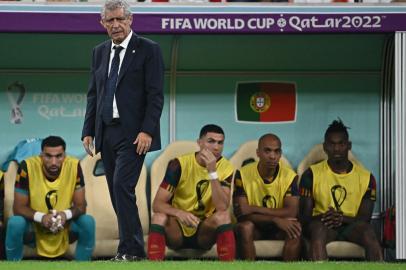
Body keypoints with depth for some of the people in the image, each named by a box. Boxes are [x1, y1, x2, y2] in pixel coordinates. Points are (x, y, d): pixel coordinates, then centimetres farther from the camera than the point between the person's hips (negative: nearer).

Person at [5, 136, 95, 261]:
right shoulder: (27, 167, -21)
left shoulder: (74, 166, -16)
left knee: (88, 222, -24)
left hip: (64, 228, 2)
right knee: (15, 223, -31)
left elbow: (80, 206, -10)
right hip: (33, 229, -2)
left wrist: (66, 214, -32)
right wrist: (41, 217, -34)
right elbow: (18, 208, -16)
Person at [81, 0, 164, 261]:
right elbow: (93, 93, 16)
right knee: (117, 192, 7)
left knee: (122, 186, -16)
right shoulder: (100, 52, 14)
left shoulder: (148, 50, -4)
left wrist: (147, 131, -17)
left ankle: (131, 250, -13)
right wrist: (88, 131, 8)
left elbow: (156, 95, -9)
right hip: (107, 132, 6)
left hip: (133, 134, -6)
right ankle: (132, 247, 14)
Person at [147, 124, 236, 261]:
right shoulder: (179, 164, -12)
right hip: (177, 231, -1)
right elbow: (157, 204, -17)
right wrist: (179, 213, -38)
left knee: (223, 215, -29)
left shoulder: (225, 168, -8)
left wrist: (213, 172, -29)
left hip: (205, 231, 1)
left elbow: (222, 207, -23)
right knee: (159, 217, -31)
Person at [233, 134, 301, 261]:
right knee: (245, 226, -34)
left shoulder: (289, 175, -9)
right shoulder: (243, 174, -13)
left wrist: (255, 209, -26)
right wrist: (276, 219, -30)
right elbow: (240, 213, -19)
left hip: (279, 230, 1)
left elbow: (292, 212, -19)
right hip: (255, 227, -1)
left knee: (296, 228, -30)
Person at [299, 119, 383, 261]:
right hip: (321, 225, -1)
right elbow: (305, 215, 0)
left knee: (368, 231, -34)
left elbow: (365, 217, 2)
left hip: (352, 227, 1)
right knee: (318, 228, -38)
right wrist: (323, 217, -22)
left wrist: (342, 218, -19)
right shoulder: (311, 175, 4)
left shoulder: (366, 177, 8)